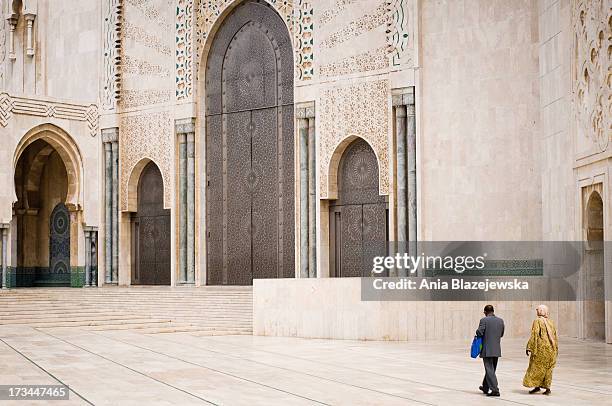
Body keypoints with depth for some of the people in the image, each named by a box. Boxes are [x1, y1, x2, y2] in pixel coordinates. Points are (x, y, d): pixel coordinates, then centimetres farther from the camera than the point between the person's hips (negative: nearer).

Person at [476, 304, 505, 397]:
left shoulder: (484, 320, -12)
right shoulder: (500, 321, 5)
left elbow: (479, 332, -18)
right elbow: (501, 334, 13)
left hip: (487, 350, -6)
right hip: (497, 350, 6)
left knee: (490, 370, -3)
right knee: (491, 369, 18)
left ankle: (495, 390, -10)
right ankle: (485, 387, 31)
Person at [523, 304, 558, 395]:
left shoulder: (537, 321, -9)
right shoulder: (550, 322, 10)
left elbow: (534, 335, -15)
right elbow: (554, 336, 13)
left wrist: (529, 348, -12)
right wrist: (555, 349, 20)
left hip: (541, 348, -6)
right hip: (551, 349, 6)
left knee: (536, 367, 4)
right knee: (548, 368, 9)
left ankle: (537, 385, 3)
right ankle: (547, 387, 6)